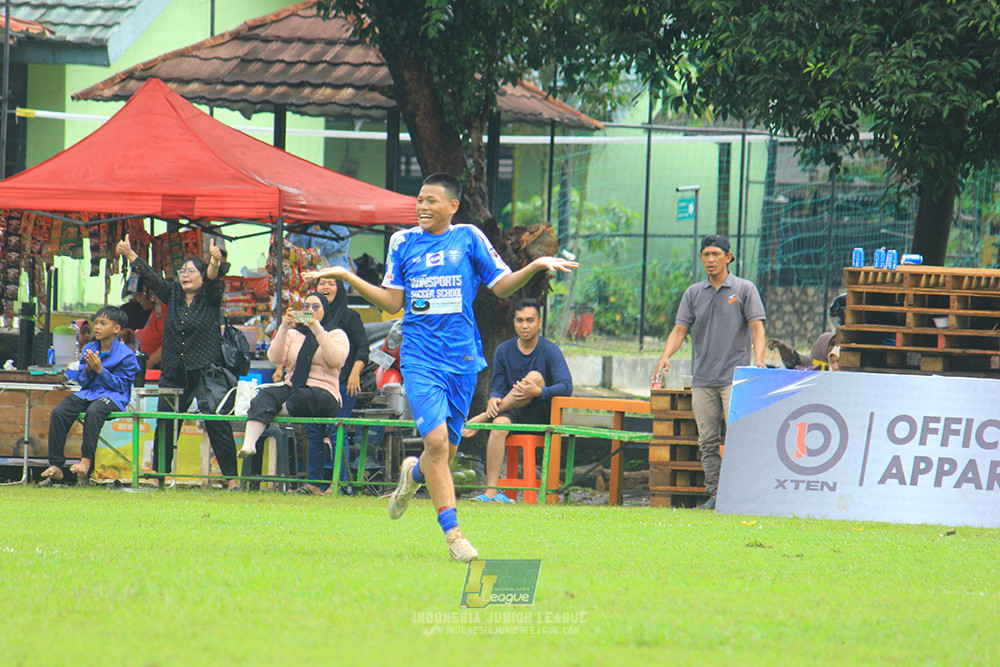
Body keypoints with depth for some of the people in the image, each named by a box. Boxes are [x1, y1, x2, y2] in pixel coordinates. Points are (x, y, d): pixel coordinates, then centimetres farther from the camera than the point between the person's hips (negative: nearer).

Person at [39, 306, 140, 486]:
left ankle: (86, 461, -35)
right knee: (58, 413, -21)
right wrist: (88, 369, -8)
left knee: (93, 412, -40)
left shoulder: (126, 355, -4)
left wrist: (100, 370, -16)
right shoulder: (89, 349, 13)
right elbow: (83, 382, 13)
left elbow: (121, 385, -8)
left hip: (113, 397, -5)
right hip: (88, 392, 5)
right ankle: (56, 466, -21)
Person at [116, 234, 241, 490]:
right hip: (174, 373, 5)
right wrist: (129, 254, 0)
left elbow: (212, 280, -17)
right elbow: (150, 276, 9)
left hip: (206, 372, -5)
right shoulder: (173, 294, 13)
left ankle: (232, 478, -7)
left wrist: (215, 263, -38)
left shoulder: (209, 297, 1)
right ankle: (159, 474, 14)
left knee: (217, 425, -9)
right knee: (164, 425, 5)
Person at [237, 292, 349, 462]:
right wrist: (283, 328, -9)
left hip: (323, 393, -3)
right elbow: (275, 358, 4)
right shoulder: (294, 334, 22)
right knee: (265, 395, -29)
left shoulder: (337, 334, 11)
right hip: (292, 389, 3)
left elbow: (336, 359, -11)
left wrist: (316, 328, -14)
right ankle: (249, 444, -46)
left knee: (301, 397, -39)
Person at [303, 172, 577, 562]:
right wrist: (347, 277, 4)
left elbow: (502, 286, 6)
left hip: (462, 357, 1)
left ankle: (414, 473, 43)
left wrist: (536, 266, -9)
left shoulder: (469, 238, 4)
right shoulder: (403, 243, 7)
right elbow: (393, 302, 11)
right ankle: (452, 532, -12)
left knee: (448, 449, 7)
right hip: (420, 357, -1)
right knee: (436, 440, -16)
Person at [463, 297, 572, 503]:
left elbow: (566, 387, -16)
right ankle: (491, 492, -41)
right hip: (514, 414, 2)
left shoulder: (550, 350, -4)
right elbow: (497, 387, 8)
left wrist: (538, 392, -34)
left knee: (535, 376, -28)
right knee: (500, 424, -34)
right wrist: (493, 400, -18)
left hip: (542, 416, -2)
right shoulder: (503, 351, 8)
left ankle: (483, 418, -21)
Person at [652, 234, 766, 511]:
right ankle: (715, 495, 6)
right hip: (702, 379, 4)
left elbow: (757, 327, -1)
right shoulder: (693, 293, 14)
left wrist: (758, 359, -17)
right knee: (708, 441, 2)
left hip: (735, 376, -4)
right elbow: (680, 329, 9)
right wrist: (665, 357, -9)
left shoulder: (744, 290, 5)